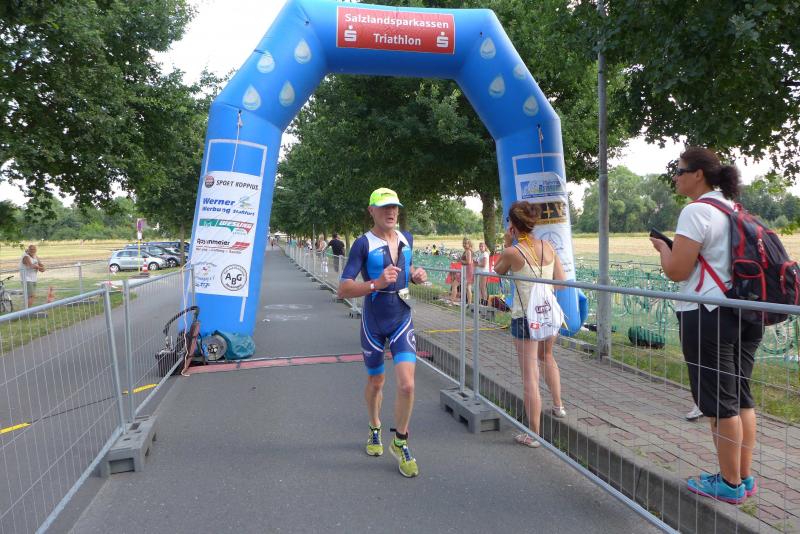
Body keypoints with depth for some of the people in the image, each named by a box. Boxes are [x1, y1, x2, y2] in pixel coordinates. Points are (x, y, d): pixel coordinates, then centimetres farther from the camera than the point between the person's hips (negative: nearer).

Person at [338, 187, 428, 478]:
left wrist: (415, 275, 0)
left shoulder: (407, 239, 4)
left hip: (402, 320, 3)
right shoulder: (363, 243, -13)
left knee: (407, 385, -9)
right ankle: (374, 430, 44)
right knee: (376, 382, 15)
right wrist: (376, 284, -33)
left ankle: (400, 442, 15)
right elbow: (343, 289, -18)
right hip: (373, 323, -2)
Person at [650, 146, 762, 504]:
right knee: (741, 397, 15)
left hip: (707, 316, -9)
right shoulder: (734, 209, 14)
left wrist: (663, 246, 1)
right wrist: (681, 247, 19)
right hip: (744, 314, 9)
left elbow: (676, 271, -17)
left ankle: (730, 484, 15)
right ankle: (744, 477, 27)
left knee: (718, 402, 2)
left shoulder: (696, 211, -14)